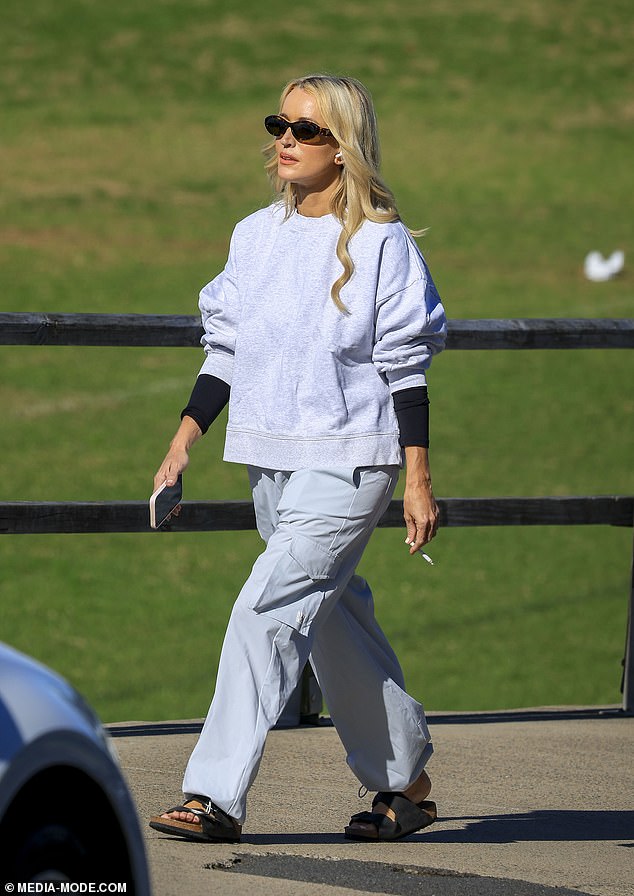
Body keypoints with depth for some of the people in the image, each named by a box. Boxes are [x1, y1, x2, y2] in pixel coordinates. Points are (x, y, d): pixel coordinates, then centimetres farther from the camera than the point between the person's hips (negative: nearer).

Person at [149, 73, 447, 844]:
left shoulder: (380, 244, -8)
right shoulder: (255, 236, 9)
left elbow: (405, 369, -7)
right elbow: (225, 351, 15)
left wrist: (418, 481, -9)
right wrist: (183, 443, 8)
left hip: (348, 462, -7)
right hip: (270, 461, 7)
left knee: (269, 607, -17)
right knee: (333, 620, 13)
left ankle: (217, 796, -19)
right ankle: (404, 781, 28)